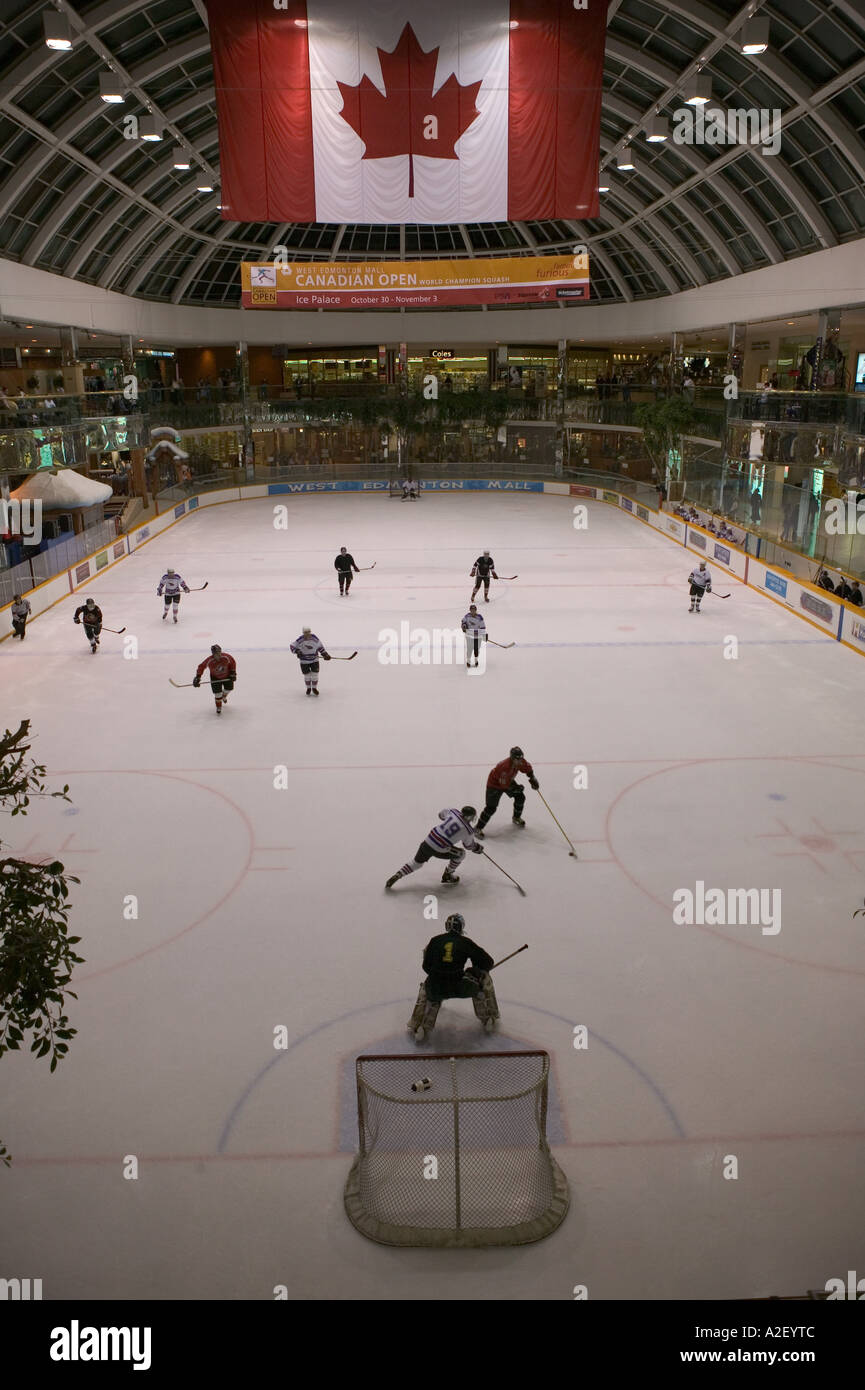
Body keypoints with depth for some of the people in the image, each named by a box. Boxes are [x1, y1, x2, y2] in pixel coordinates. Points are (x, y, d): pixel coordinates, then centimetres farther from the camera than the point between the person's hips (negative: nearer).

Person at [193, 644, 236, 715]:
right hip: (215, 678, -2)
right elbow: (201, 667, -16)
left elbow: (233, 663, -9)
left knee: (229, 688, 14)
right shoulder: (209, 661, -30)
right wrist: (198, 677, -19)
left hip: (227, 676, 2)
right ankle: (219, 707, 18)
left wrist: (233, 673, -11)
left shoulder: (226, 657, -28)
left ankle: (224, 696, 50)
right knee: (217, 693, -6)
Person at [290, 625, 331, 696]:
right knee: (306, 675, 8)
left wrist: (325, 654, 0)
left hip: (314, 660, 1)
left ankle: (314, 688, 19)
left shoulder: (315, 639, -11)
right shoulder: (300, 640, -17)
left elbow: (320, 647, 1)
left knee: (315, 674, 0)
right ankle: (308, 688, 29)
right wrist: (297, 651, -28)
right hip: (304, 661, -1)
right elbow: (292, 646, -11)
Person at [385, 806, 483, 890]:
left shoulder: (453, 811, 3)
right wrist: (477, 848, 35)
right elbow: (468, 845, 14)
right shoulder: (468, 831, -7)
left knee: (416, 862, 24)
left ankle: (397, 875, 10)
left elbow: (441, 814, 26)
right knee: (461, 854, 18)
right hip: (439, 851, -5)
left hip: (427, 842, 5)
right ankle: (447, 876, 30)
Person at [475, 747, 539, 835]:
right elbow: (504, 784, -34)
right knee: (491, 807, -13)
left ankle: (516, 817, 29)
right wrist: (516, 788, -28)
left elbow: (527, 768, 6)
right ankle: (478, 828, -5)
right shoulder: (505, 766, -40)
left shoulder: (520, 761, -17)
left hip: (508, 781, 8)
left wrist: (532, 778, -1)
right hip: (495, 784, -8)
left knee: (520, 797, 5)